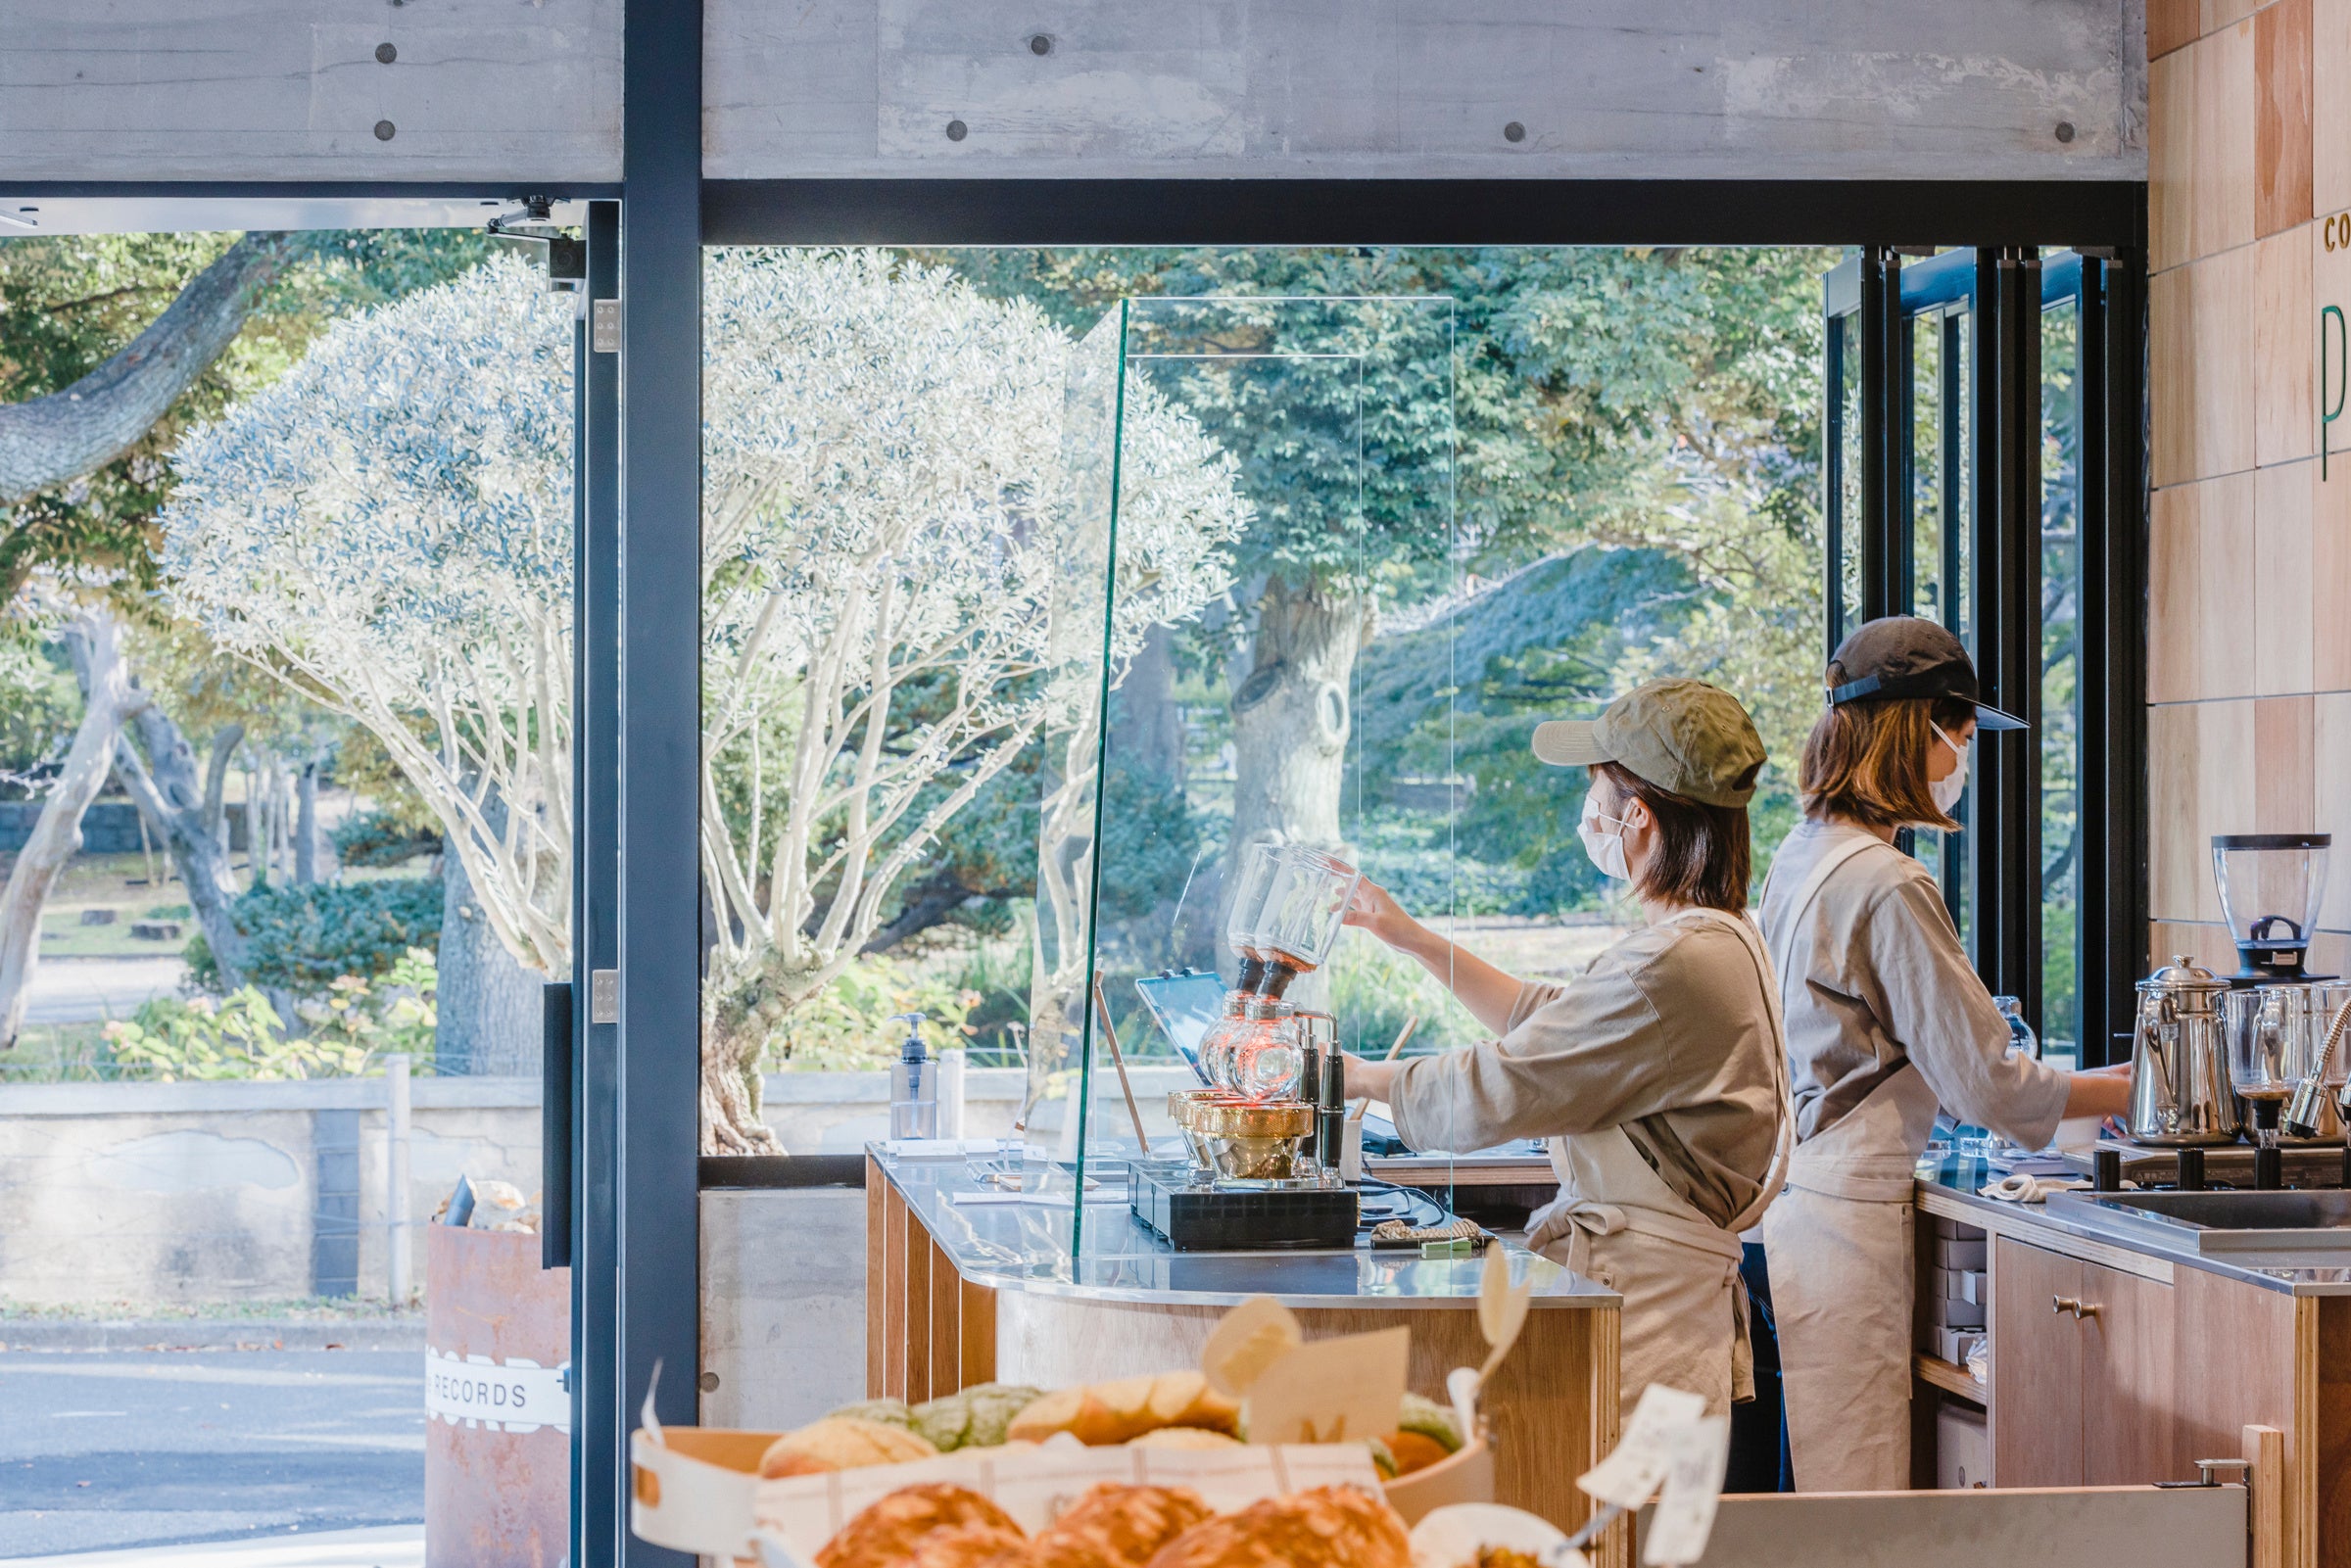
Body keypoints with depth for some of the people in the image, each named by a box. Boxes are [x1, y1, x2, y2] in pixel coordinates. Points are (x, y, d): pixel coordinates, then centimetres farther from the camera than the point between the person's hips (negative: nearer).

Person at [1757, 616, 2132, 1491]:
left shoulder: (1801, 857, 13)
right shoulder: (1889, 887, -16)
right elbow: (1989, 1085, -14)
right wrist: (2130, 1093, 2)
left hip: (1793, 1197, 9)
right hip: (1848, 1217, -9)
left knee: (1816, 1514, 9)